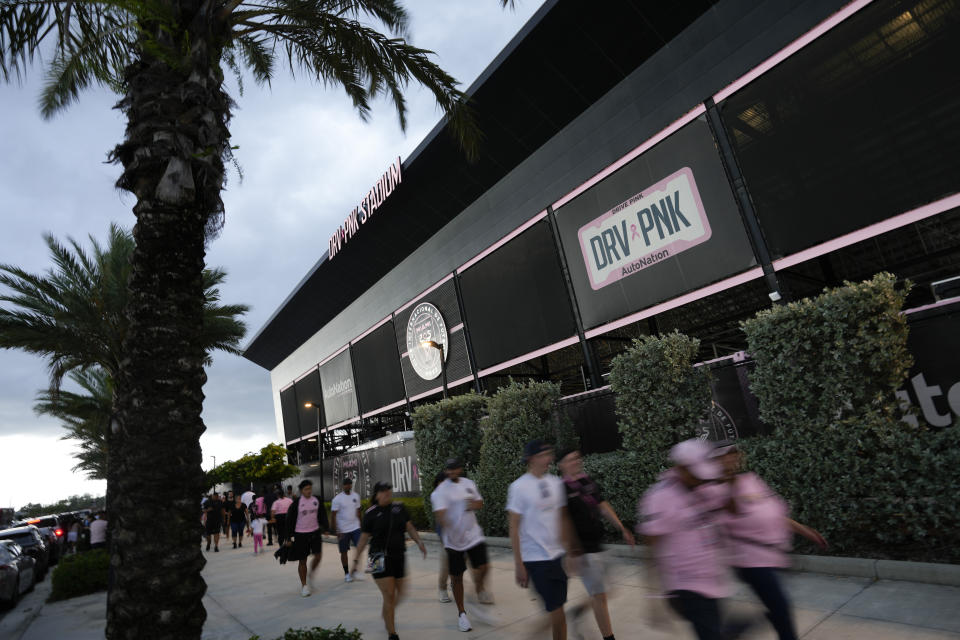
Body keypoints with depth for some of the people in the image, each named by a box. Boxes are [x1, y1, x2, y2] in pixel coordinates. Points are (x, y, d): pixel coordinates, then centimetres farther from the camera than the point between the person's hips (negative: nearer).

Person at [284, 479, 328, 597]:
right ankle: (304, 585, 21)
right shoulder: (296, 503, -12)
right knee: (302, 560, 6)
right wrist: (289, 538, -7)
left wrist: (324, 527, 5)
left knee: (318, 555, -2)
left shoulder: (317, 500, 0)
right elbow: (290, 521, -7)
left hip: (315, 532, 3)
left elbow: (322, 514, 12)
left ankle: (311, 574, 27)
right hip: (301, 534, -3)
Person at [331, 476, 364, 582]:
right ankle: (346, 574, 22)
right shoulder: (337, 499, -10)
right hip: (343, 530, -3)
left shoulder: (356, 496, 5)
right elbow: (333, 515, -10)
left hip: (355, 528, 4)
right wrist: (337, 531, -13)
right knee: (344, 552, 6)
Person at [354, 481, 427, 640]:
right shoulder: (371, 513, -6)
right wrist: (356, 559, 1)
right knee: (389, 596, -6)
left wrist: (419, 542, -7)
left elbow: (409, 527, 7)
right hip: (381, 558, -4)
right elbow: (364, 538, 0)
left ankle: (386, 613, 45)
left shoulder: (399, 508, 4)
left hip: (398, 556, 5)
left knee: (399, 594, 14)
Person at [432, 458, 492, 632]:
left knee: (482, 567, -8)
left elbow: (480, 503, 15)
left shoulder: (469, 483, 3)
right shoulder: (441, 491, -13)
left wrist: (474, 504, -9)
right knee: (456, 577, 6)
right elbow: (440, 514, -26)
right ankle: (461, 613, 26)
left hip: (474, 535, 3)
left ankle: (479, 589, 25)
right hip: (453, 540, -3)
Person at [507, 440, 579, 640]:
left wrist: (571, 548, 12)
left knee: (558, 606, 12)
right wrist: (518, 564, -10)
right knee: (556, 609, -2)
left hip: (557, 555, 5)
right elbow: (514, 527, -10)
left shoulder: (556, 482, 3)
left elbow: (563, 517, 13)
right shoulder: (519, 487, -13)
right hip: (535, 559, -5)